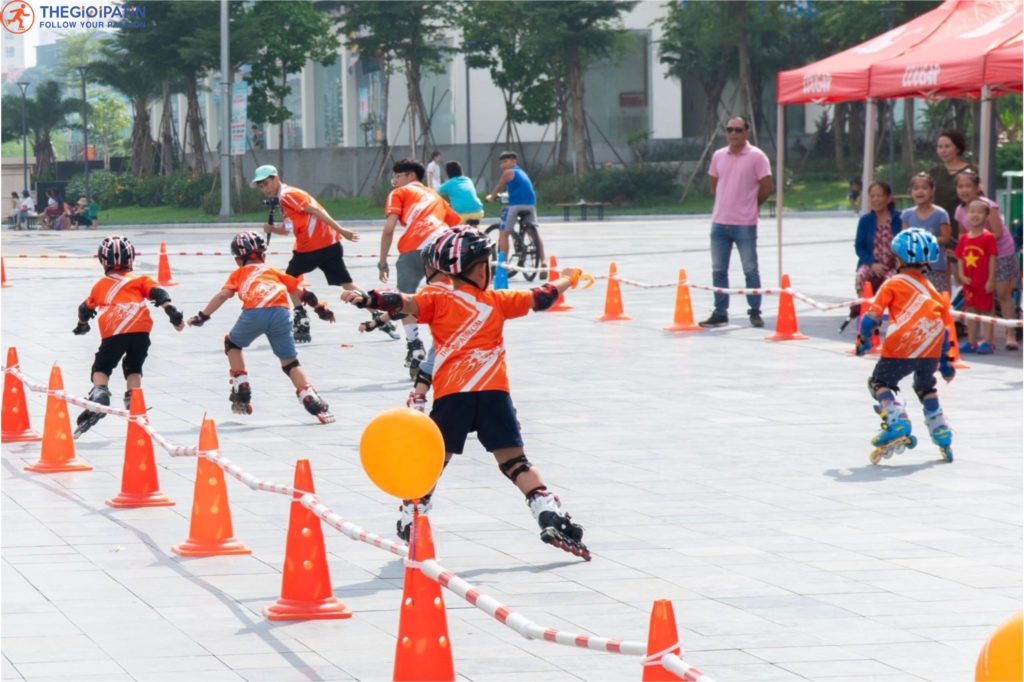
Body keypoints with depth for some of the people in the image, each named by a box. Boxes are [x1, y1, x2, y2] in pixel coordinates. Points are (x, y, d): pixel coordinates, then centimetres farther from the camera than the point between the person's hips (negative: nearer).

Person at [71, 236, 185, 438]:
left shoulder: (100, 285, 28)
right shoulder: (139, 279, 24)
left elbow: (85, 309, 41)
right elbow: (157, 293, 7)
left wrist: (82, 325, 60)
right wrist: (171, 312, 0)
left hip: (114, 331, -1)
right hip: (140, 328, 1)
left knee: (101, 368, 13)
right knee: (133, 368, 20)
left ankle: (99, 393, -14)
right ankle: (133, 402, 5)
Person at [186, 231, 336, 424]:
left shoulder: (239, 274, 29)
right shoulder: (273, 271, 35)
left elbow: (223, 295, 12)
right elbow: (300, 291, 30)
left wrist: (202, 316, 14)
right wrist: (321, 308, 42)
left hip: (254, 314, -2)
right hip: (280, 313, 2)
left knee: (232, 343, 28)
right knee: (290, 362, 13)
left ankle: (242, 393, 22)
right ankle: (312, 401, -6)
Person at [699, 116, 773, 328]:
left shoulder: (756, 156, -8)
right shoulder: (719, 156, 7)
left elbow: (766, 187, -6)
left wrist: (749, 205, 4)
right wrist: (727, 204, 12)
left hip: (745, 224, -5)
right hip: (719, 222, 5)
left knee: (750, 269, 3)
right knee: (718, 270, 8)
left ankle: (755, 312, 13)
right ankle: (720, 313, 16)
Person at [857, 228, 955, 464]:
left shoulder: (894, 284, 8)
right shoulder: (931, 289, 22)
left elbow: (873, 314, 3)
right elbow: (945, 324, 24)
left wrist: (863, 340, 19)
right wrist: (945, 361, 31)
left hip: (902, 347, -5)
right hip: (931, 350, 5)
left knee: (880, 383, 11)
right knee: (926, 388, 28)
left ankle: (898, 424, -12)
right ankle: (942, 437, 24)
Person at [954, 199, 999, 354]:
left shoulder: (988, 237, -9)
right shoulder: (964, 238, 5)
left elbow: (992, 259, -10)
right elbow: (960, 258, 9)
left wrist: (991, 280, -13)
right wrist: (962, 275, -5)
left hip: (984, 282, -5)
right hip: (969, 282, 5)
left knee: (986, 311, 0)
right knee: (971, 311, 12)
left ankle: (987, 342, 4)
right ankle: (972, 343, 19)